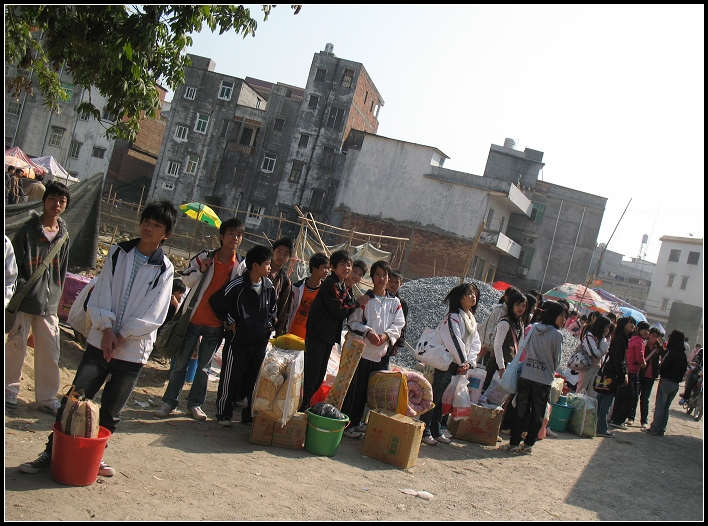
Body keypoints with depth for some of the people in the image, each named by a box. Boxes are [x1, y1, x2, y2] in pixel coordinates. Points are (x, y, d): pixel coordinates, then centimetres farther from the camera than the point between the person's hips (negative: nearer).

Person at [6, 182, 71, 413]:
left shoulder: (64, 236, 9)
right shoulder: (28, 230, -5)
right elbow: (14, 265, -5)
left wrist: (56, 296, 12)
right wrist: (20, 288, -14)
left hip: (49, 303, 4)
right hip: (25, 300, -4)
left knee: (50, 352, 5)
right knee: (17, 346, 4)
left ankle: (47, 397, 15)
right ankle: (10, 389, 22)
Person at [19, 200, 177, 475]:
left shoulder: (164, 270, -3)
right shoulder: (118, 252, 4)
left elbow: (152, 316, -7)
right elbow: (100, 295, 0)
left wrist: (120, 337, -12)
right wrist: (107, 329, -12)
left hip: (133, 350, -1)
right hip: (100, 341, 1)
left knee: (110, 412, 8)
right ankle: (51, 453, 12)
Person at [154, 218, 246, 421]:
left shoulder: (243, 265, -2)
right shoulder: (205, 257, -6)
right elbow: (186, 281, 2)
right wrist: (201, 270, -16)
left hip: (216, 325, 1)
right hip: (194, 319, -1)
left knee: (204, 366, 12)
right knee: (181, 362, 6)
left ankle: (195, 403, 23)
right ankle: (170, 401, 16)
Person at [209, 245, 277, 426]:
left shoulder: (269, 287, 4)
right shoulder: (237, 285, -15)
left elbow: (273, 308, 22)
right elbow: (215, 302, -9)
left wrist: (269, 323, 9)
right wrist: (229, 321, -8)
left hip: (260, 341, 5)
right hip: (238, 340, -5)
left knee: (255, 379, 10)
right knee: (231, 378, 3)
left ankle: (250, 415, 21)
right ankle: (223, 414, 17)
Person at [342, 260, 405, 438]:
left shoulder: (395, 302, 9)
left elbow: (399, 325, 6)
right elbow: (353, 322, -2)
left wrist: (386, 335, -12)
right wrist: (367, 332, -18)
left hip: (382, 354, 4)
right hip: (362, 350, -4)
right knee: (356, 389, -2)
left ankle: (356, 422, 18)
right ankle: (348, 424, 7)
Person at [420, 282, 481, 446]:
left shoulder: (472, 319, 14)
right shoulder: (453, 316, -13)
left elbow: (475, 342, 9)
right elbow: (454, 342, -17)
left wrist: (469, 362, -5)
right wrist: (463, 362, -9)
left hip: (460, 366, 8)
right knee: (435, 398, -3)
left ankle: (437, 431, 22)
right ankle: (425, 431, 4)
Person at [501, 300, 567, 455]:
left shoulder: (533, 329, 3)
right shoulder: (557, 335, -9)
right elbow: (557, 360, -1)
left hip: (525, 376, 4)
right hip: (544, 380, -3)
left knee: (520, 411, 8)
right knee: (537, 415, 9)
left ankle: (514, 443, 10)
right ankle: (528, 444, 13)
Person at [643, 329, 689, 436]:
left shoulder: (670, 351, -13)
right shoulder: (683, 354, 8)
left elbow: (663, 365, -17)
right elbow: (684, 369, 11)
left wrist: (659, 372, 0)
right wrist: (678, 378, 12)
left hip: (666, 381, -6)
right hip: (676, 384, 6)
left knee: (659, 406, 0)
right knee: (666, 407, 14)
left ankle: (654, 429, 0)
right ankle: (661, 429, 15)